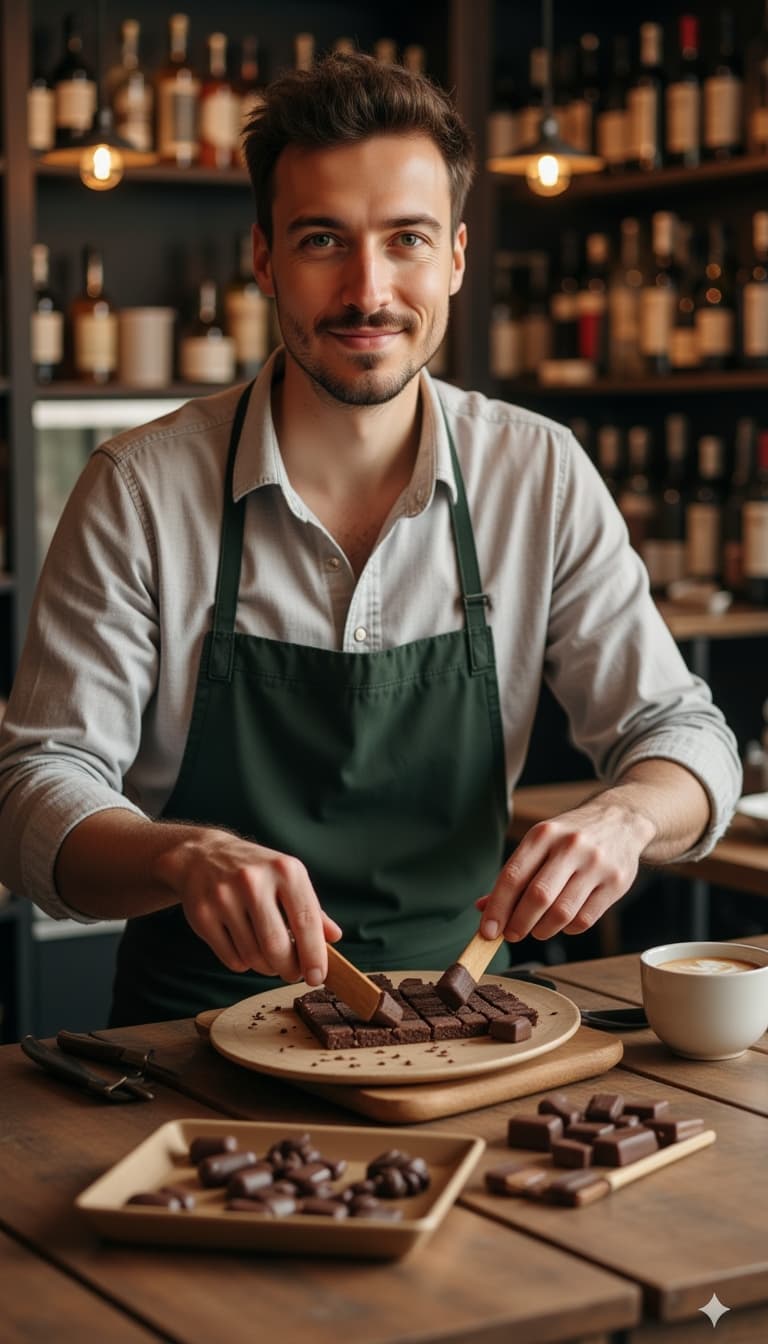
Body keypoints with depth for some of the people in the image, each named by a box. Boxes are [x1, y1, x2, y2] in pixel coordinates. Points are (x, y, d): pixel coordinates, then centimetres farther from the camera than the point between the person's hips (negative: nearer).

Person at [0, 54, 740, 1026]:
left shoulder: (543, 477, -1)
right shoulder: (140, 491, -7)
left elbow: (679, 730, 2)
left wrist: (621, 817, -22)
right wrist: (188, 858, -31)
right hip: (200, 1034, -2)